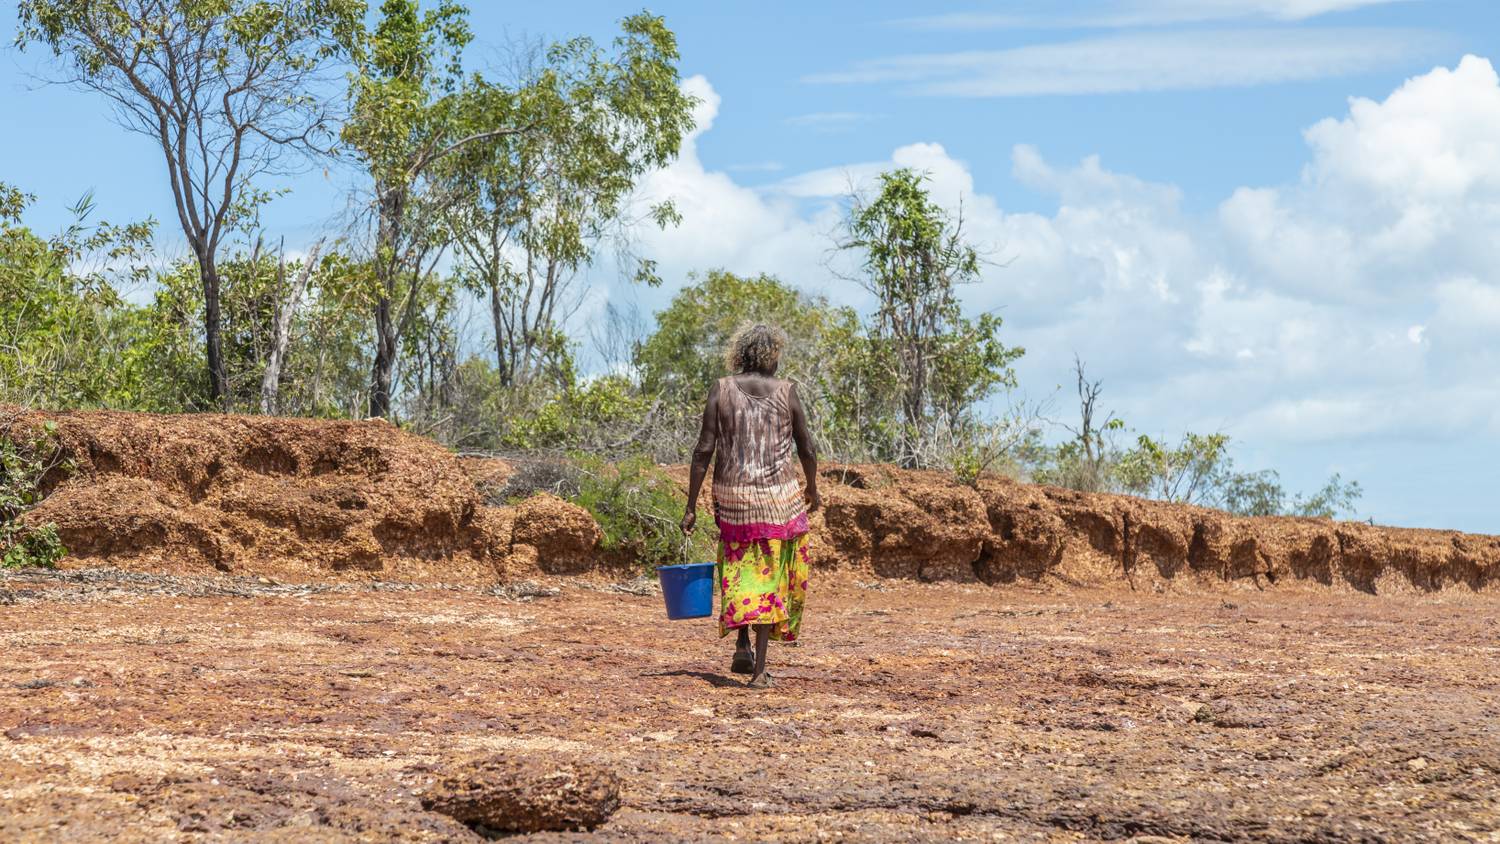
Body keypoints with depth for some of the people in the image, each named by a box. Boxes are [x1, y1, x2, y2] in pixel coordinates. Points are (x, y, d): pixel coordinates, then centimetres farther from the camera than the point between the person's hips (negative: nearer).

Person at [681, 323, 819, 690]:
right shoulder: (786, 390, -1)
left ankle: (743, 644, 9)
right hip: (778, 494, -1)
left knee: (738, 571, 22)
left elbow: (704, 449, -5)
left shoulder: (721, 389, -1)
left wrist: (691, 506, -1)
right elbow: (806, 450, 2)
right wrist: (812, 489, 21)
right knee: (770, 577, 5)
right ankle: (759, 668, -1)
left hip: (731, 493, 1)